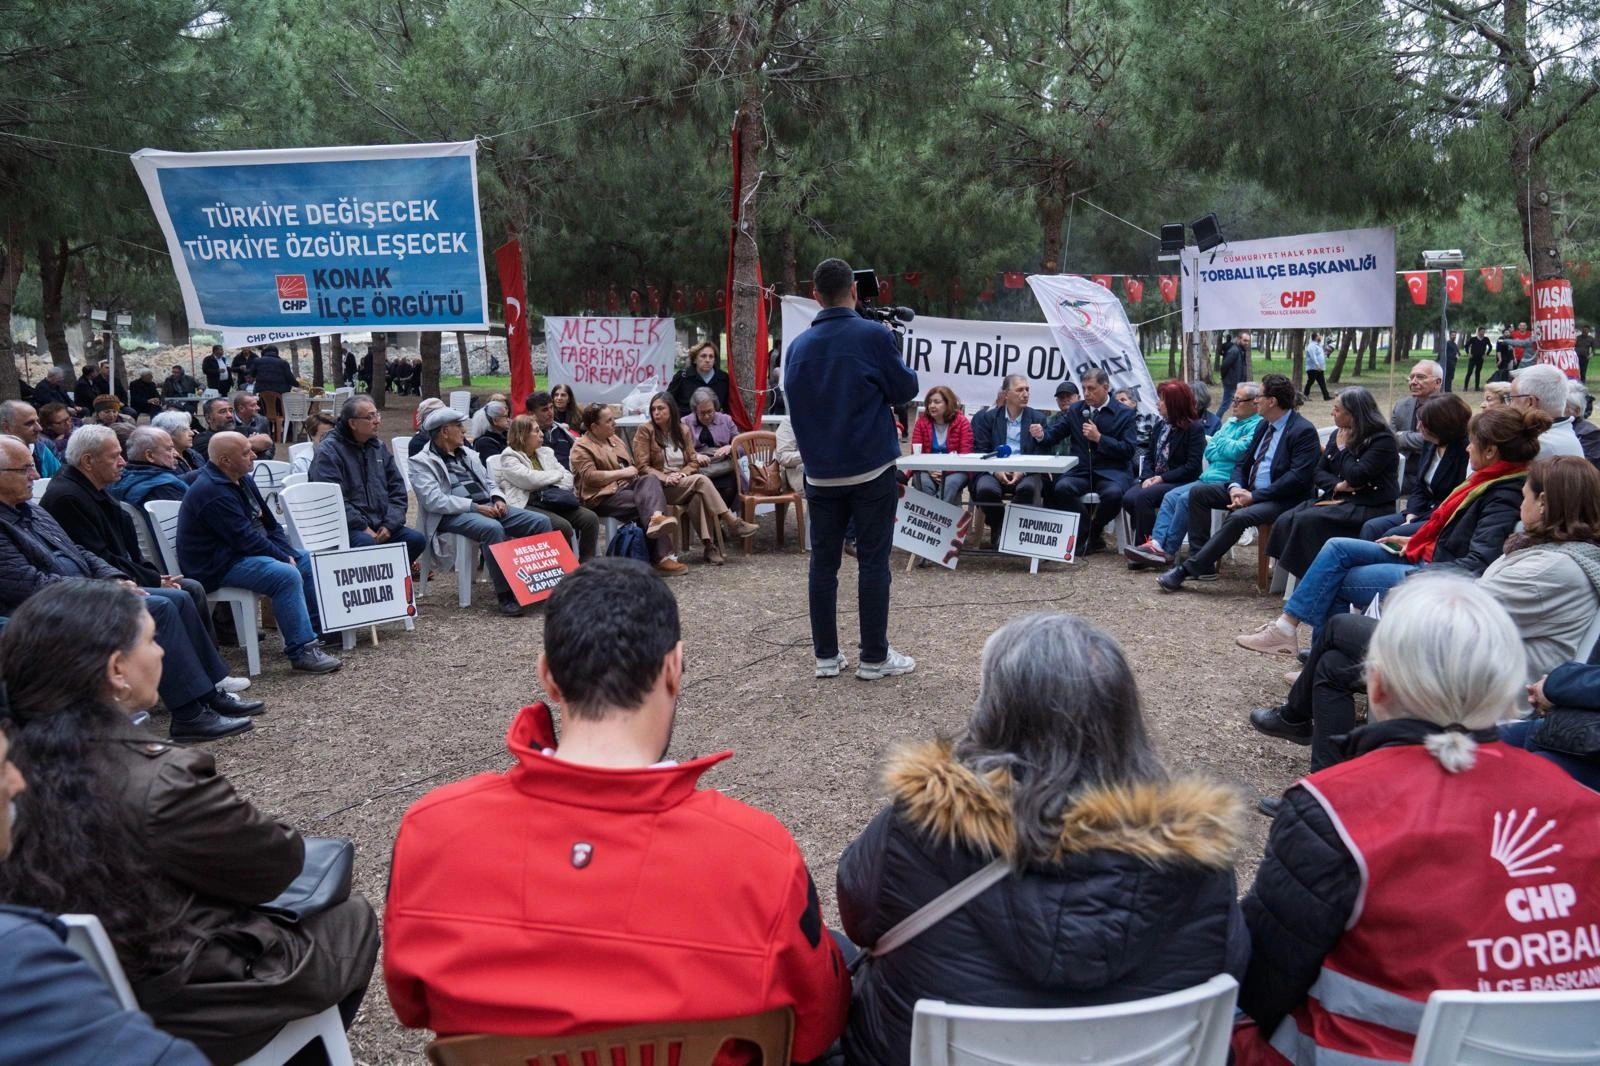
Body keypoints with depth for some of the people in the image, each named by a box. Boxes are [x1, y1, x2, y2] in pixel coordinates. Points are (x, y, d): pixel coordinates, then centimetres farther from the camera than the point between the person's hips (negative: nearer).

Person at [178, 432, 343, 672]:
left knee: (309, 561, 10)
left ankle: (320, 627, 18)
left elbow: (269, 523, 14)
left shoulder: (243, 481, 10)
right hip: (220, 565, -11)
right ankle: (301, 650, -28)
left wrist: (289, 554, -1)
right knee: (287, 575, -30)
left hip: (244, 552, 11)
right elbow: (245, 539, -24)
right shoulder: (212, 492, -22)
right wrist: (286, 559, -16)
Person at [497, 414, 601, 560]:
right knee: (563, 526, -31)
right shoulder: (509, 457, 3)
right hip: (528, 504, -6)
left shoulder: (546, 452, 23)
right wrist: (558, 474, 2)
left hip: (553, 502, 6)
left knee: (590, 518, -16)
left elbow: (568, 477, 17)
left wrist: (558, 490, -6)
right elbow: (531, 480, -13)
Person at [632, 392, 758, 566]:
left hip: (684, 484, 4)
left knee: (698, 496, -34)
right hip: (658, 488, -4)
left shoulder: (682, 430, 12)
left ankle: (710, 545, -36)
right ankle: (733, 523, -28)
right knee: (700, 480, -29)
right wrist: (665, 478, -20)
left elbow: (693, 462, 10)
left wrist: (681, 474, -12)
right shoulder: (645, 431, -1)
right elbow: (642, 466, -6)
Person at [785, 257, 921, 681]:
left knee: (823, 563, 9)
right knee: (873, 563, 2)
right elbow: (907, 389, -1)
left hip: (820, 472, 4)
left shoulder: (798, 346, 3)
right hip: (872, 470, -3)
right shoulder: (874, 336, -10)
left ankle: (826, 655, 14)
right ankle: (874, 658, 6)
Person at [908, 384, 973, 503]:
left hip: (954, 470, -2)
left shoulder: (962, 422, -2)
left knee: (950, 483, -34)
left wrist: (945, 470, -23)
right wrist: (929, 469, -20)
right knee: (923, 482, -32)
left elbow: (965, 455, -7)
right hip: (927, 470, 2)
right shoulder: (922, 421, 4)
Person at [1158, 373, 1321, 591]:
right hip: (1250, 491, 9)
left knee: (1237, 517, -34)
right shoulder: (1264, 425, 13)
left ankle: (1186, 570, -28)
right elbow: (1243, 463, 15)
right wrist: (1235, 487, -8)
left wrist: (1254, 496, -23)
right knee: (1198, 492, -2)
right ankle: (1201, 564, -5)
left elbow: (1297, 477, -22)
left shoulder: (1304, 431, -13)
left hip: (1283, 500, -9)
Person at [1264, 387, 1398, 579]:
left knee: (1306, 520, -29)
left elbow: (1356, 477, -19)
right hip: (1337, 498, 8)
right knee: (1285, 520, -17)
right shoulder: (1338, 435, 14)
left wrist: (1343, 448, -6)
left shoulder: (1382, 439, -9)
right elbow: (1320, 471, 12)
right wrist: (1337, 485, -9)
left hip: (1367, 507, -8)